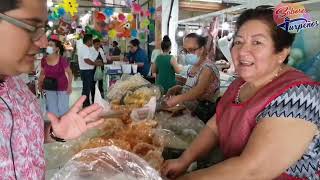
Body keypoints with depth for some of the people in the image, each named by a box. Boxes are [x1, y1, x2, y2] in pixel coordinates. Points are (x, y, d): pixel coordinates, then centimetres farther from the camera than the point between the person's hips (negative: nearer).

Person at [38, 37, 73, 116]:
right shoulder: (44, 60, -4)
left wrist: (69, 85, -17)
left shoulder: (62, 60, -17)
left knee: (62, 107, 5)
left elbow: (69, 73, -9)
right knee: (51, 108, 15)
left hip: (62, 88, -4)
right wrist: (40, 85, 5)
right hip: (49, 88, 4)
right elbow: (42, 73, 11)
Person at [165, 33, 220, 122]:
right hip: (189, 112, 8)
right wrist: (178, 88, -1)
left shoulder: (208, 68, -15)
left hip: (202, 117, -8)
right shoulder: (192, 67, 11)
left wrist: (178, 99, -46)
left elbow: (199, 90, -32)